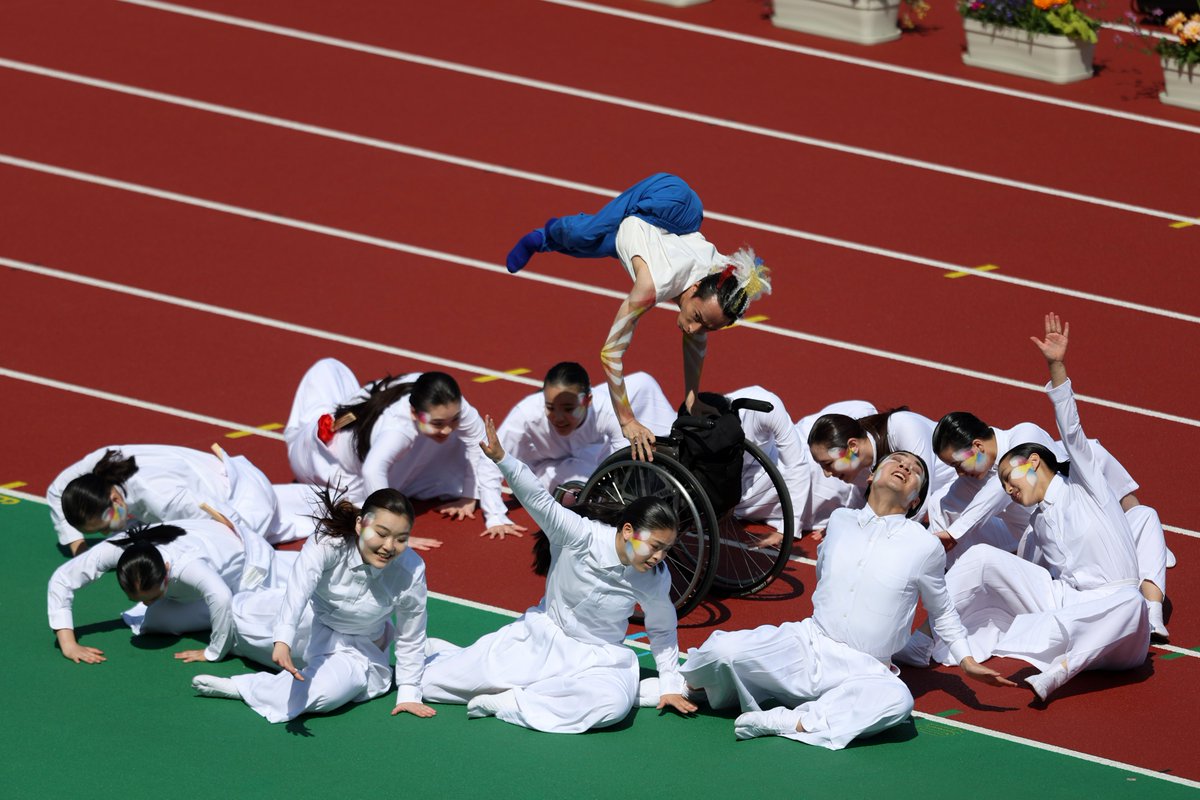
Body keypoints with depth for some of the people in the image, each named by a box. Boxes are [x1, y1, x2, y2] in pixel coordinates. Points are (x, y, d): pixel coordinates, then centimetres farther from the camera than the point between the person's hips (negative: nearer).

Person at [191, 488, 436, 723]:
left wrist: (409, 693, -3)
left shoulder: (410, 572, -24)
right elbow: (298, 592, -46)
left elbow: (410, 638, -8)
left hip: (359, 654, -3)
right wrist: (283, 642, -62)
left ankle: (241, 688, -24)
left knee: (329, 689, -34)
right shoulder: (328, 542, -30)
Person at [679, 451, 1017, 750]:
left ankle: (785, 722, -36)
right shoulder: (840, 520, 9)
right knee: (723, 649, -25)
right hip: (807, 642, 2)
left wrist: (967, 661, 10)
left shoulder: (925, 546, 1)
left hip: (861, 669, -2)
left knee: (896, 701, -40)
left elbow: (942, 611, 17)